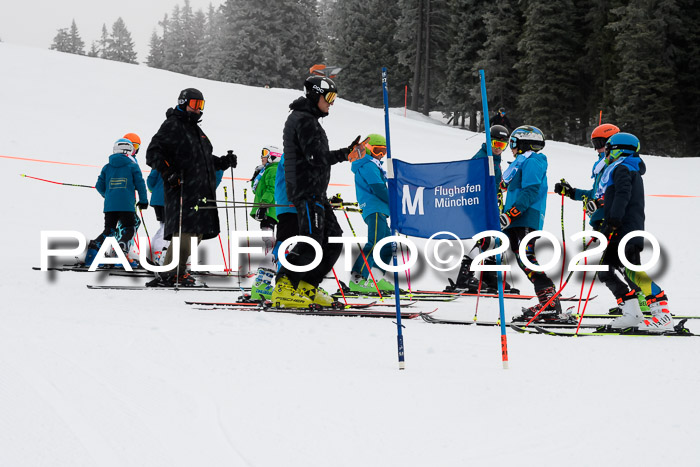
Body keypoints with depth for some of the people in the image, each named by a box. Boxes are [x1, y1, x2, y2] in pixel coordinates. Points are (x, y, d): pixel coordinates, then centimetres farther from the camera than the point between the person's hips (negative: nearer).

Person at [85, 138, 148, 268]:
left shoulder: (107, 167, 11)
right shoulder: (132, 166, 2)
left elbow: (99, 186, 12)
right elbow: (140, 184, 2)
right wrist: (143, 201, 15)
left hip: (109, 205, 4)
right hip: (126, 205, -4)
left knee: (109, 231, 14)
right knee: (128, 230, 4)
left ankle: (94, 246, -9)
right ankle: (121, 248, -25)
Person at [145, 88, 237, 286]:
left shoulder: (195, 129, 25)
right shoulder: (172, 126, -2)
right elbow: (153, 153, -9)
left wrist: (223, 162, 16)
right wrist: (168, 171, -22)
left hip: (201, 193, 9)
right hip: (182, 190, -9)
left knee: (197, 233, 6)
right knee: (184, 231, -17)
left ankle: (178, 271, 11)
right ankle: (169, 274, -16)